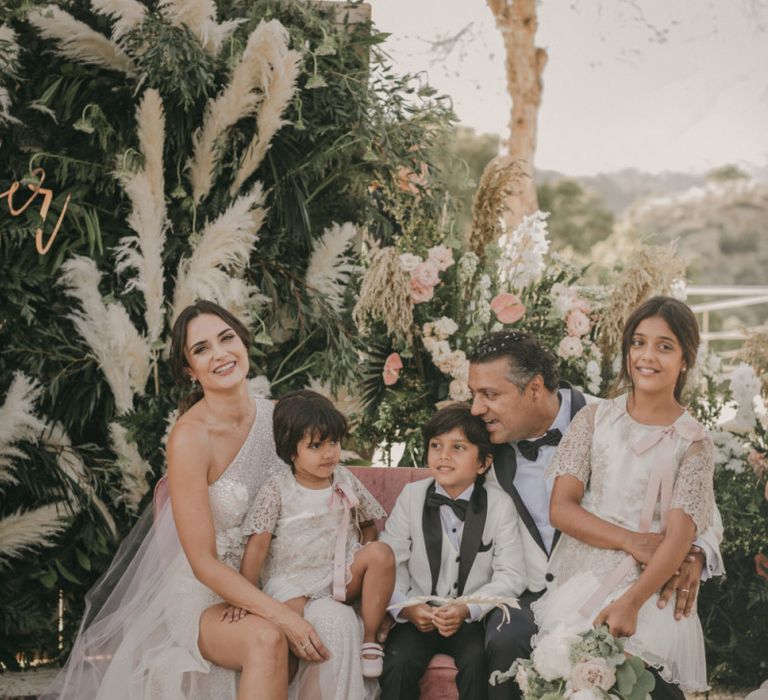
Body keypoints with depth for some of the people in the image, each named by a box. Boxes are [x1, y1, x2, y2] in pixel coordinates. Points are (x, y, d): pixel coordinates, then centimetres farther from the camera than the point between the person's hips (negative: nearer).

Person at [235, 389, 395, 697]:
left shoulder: (345, 481, 4)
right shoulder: (276, 490, -6)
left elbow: (367, 527, 14)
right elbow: (257, 545, -9)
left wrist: (368, 563, -3)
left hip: (340, 577, 4)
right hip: (292, 584, -3)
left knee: (382, 553, -23)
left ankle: (370, 641, -14)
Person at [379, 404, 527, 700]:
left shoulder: (499, 504, -1)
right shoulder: (412, 496, 2)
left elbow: (511, 575, -6)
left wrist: (467, 609, -20)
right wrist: (406, 607, -18)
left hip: (472, 617, -1)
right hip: (418, 615, 1)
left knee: (477, 663, -29)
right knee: (397, 665, -26)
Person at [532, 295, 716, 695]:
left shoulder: (693, 443, 4)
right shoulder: (594, 420, 9)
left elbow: (678, 538, -7)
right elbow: (561, 509, 2)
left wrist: (631, 603, -22)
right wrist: (630, 540, -12)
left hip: (649, 588, -1)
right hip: (580, 577, 1)